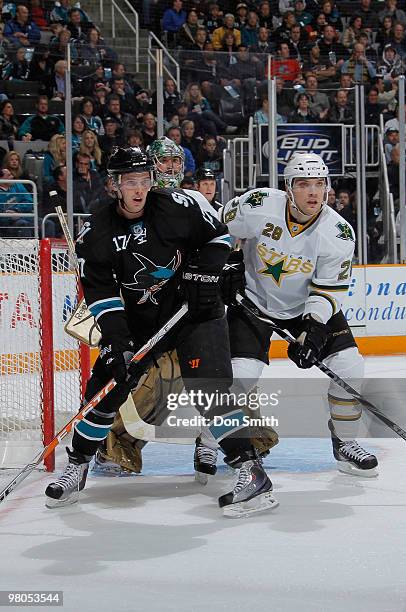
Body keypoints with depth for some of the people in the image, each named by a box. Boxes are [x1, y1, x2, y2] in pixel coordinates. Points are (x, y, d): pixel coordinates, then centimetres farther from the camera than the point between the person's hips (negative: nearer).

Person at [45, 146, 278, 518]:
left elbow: (218, 235, 1)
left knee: (208, 386, -19)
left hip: (195, 309, -3)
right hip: (139, 320, 3)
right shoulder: (97, 232, -8)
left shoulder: (178, 206, -14)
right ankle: (77, 467, 22)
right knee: (105, 387, 3)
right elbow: (100, 292, -10)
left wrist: (203, 276, -11)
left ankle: (250, 470, -18)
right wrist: (116, 339, -19)